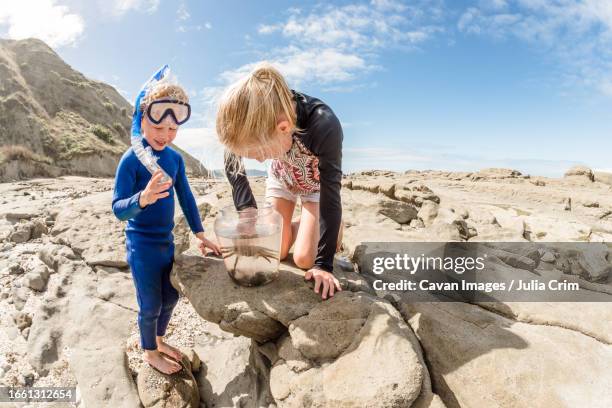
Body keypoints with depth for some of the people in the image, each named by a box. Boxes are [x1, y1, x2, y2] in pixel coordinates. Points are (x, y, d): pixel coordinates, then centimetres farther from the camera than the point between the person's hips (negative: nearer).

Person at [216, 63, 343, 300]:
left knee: (304, 259, -9)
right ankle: (299, 227, 30)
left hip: (317, 184, -3)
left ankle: (334, 225, 21)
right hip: (281, 178, 3)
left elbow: (330, 197, -34)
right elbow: (232, 168, -11)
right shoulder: (250, 124, -32)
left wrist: (324, 264, -31)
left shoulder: (325, 126, -43)